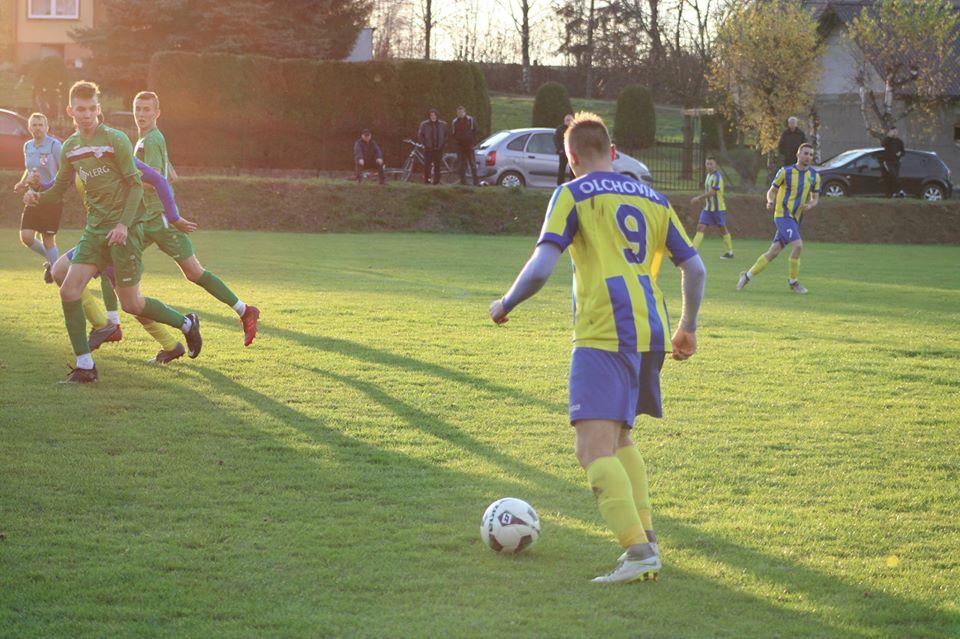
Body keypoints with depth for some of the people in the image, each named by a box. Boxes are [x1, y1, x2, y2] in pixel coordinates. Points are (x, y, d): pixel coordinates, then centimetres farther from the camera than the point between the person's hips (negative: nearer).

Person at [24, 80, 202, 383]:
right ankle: (85, 365, -3)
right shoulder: (70, 148, 8)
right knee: (69, 290, -11)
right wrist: (37, 197, -7)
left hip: (124, 229, -5)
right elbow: (59, 188, 16)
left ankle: (186, 324, 24)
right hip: (95, 228, 6)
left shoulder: (115, 140, -10)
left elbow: (135, 184, -9)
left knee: (131, 303, -2)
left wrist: (124, 224, -21)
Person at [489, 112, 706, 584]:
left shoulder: (573, 195, 1)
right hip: (652, 334, 7)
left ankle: (639, 553, -25)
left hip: (604, 335, -7)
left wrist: (505, 305, 7)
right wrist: (687, 328, 29)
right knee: (618, 437, 24)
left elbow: (540, 268, -9)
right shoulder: (652, 199, 19)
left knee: (594, 449, -12)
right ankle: (645, 535, 16)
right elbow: (695, 268, 18)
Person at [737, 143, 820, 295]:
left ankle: (748, 275, 18)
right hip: (783, 214, -6)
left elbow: (815, 198, 14)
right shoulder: (785, 172, -5)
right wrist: (770, 201, -19)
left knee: (773, 252, 6)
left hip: (795, 219, 6)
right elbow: (772, 191, 2)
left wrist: (810, 204, -9)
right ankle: (793, 281, -7)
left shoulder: (814, 176, 8)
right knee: (798, 245, -22)